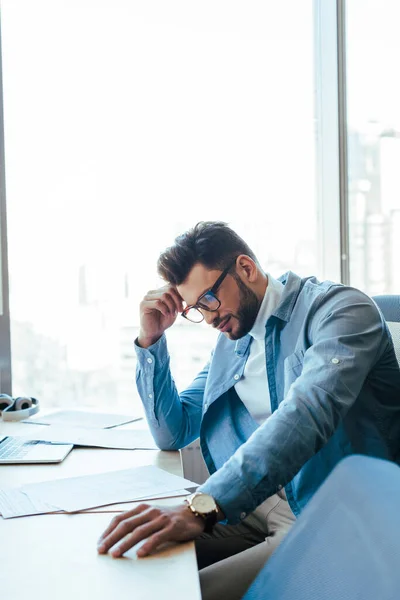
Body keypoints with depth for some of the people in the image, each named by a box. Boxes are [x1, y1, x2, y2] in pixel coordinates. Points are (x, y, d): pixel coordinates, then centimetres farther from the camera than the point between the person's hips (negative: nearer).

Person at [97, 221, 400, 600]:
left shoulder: (339, 309, -9)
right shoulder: (231, 341, 15)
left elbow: (308, 411, -28)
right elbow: (172, 434, 15)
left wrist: (203, 506, -39)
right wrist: (151, 340, 3)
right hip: (254, 502, 7)